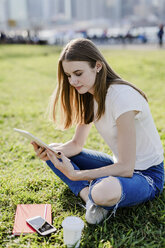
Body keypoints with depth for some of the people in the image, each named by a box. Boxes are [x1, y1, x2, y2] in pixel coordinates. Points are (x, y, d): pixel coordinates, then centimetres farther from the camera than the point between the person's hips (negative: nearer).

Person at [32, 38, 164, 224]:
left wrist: (74, 174, -29)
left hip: (147, 174, -8)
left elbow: (126, 168, -27)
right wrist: (50, 151, -16)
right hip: (121, 165, 8)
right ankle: (89, 196, -14)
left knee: (104, 191, -41)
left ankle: (94, 196, -7)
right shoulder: (89, 95, 0)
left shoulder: (122, 96, -27)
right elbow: (76, 144, 5)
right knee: (55, 151, 2)